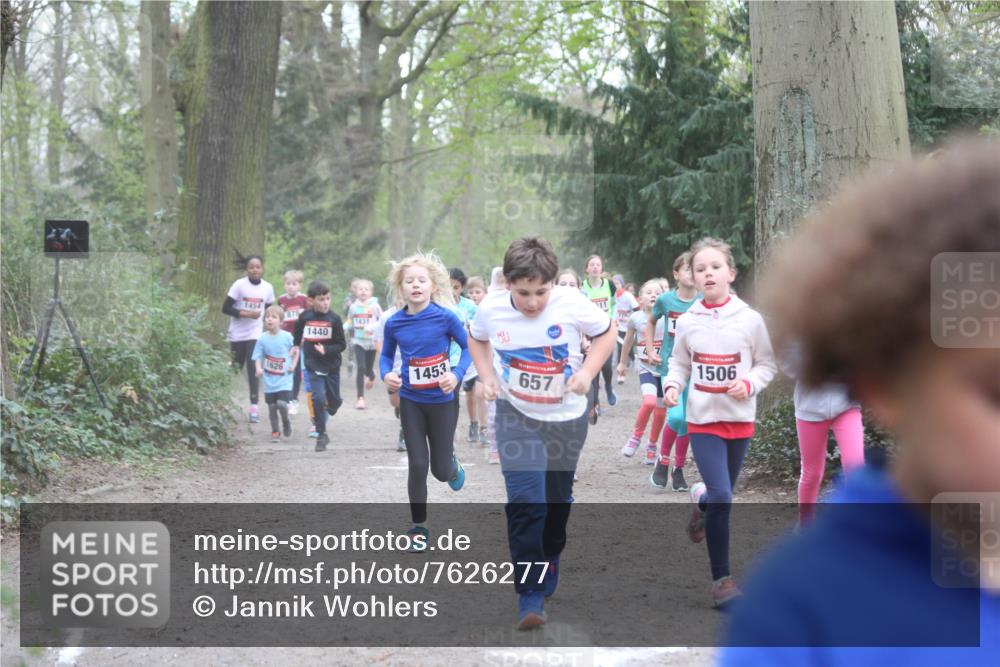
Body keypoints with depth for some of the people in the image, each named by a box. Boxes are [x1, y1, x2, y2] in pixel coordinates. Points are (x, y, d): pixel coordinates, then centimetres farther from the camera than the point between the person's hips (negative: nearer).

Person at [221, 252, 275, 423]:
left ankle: (254, 406, -9)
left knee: (253, 370, -9)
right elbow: (226, 308, -10)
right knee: (235, 368, 7)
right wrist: (246, 313, -20)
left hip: (256, 335, 1)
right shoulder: (239, 285, -10)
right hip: (238, 334, -1)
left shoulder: (267, 288, 0)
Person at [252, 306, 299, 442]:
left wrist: (293, 365, -2)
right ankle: (275, 432, 22)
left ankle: (286, 422, 14)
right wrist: (259, 368, -19)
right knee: (272, 406, 6)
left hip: (284, 379, -2)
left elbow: (296, 351, 9)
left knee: (282, 404, -17)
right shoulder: (263, 338, -3)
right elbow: (258, 357, 0)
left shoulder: (287, 336, -6)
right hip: (269, 380, 2)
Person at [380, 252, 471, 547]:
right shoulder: (394, 324, -7)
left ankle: (452, 463, 45)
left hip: (442, 401, -1)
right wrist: (386, 375, -13)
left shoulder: (445, 317, -15)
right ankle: (419, 526, 16)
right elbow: (386, 356, 7)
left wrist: (457, 374, -18)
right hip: (411, 401, 1)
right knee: (418, 466, 0)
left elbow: (468, 346, -3)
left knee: (441, 471, 6)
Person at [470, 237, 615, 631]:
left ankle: (548, 566, 41)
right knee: (525, 503, -13)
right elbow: (477, 339, 9)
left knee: (557, 501, 16)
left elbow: (607, 333, -4)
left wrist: (587, 372, -17)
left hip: (566, 417, 1)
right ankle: (530, 595, -8)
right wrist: (487, 377, -6)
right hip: (516, 416, -1)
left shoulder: (572, 304, -21)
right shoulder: (491, 309, -15)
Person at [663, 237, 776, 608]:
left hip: (740, 419, 2)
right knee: (722, 498, -12)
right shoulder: (687, 323, -4)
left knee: (721, 495, 16)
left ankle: (701, 500, 54)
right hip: (703, 419, -1)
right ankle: (721, 578, -1)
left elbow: (767, 364, 4)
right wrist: (672, 385, -10)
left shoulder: (750, 319, -6)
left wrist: (750, 384, -15)